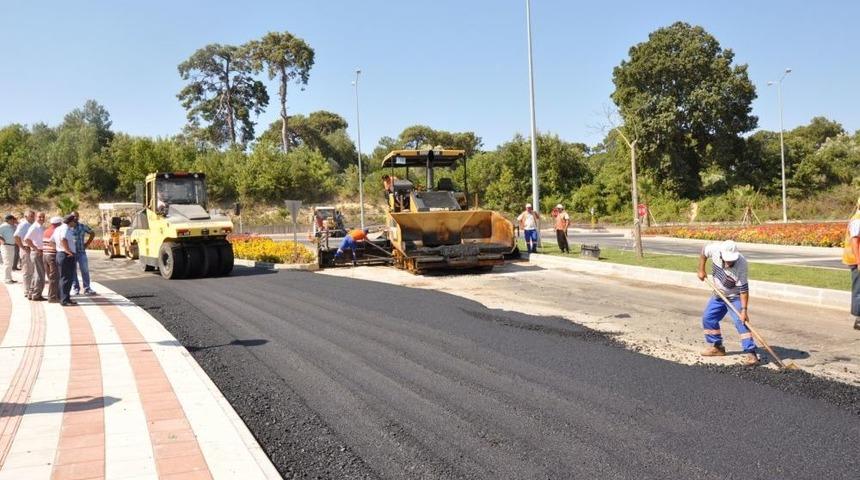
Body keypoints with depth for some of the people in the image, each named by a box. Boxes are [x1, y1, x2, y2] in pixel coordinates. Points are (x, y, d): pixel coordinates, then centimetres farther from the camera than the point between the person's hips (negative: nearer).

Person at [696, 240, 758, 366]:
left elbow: (743, 289, -31)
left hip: (735, 297, -6)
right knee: (708, 318, 10)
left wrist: (744, 310, -33)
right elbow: (703, 252, 0)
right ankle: (717, 347, 25)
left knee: (741, 322, -20)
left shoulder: (741, 265, -35)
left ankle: (750, 353, -18)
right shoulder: (715, 248, -25)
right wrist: (701, 270, -2)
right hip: (719, 294, 6)